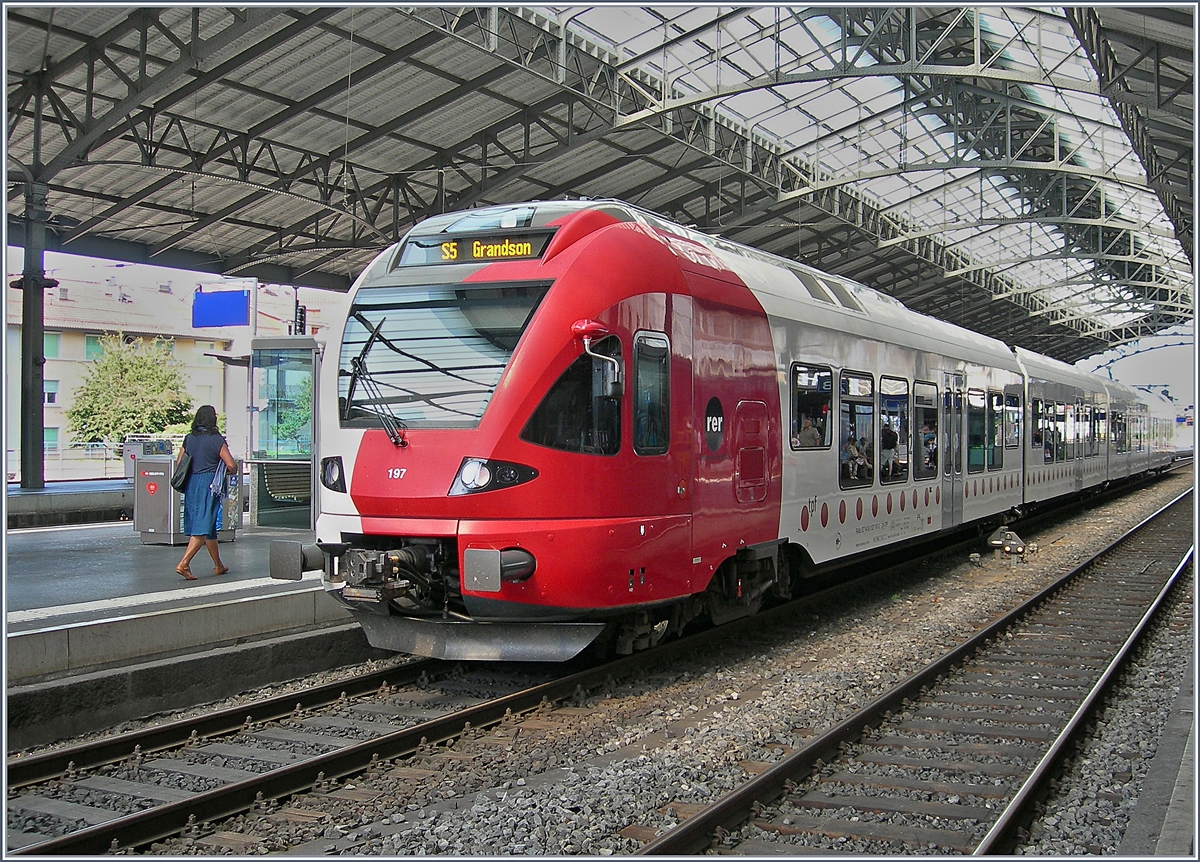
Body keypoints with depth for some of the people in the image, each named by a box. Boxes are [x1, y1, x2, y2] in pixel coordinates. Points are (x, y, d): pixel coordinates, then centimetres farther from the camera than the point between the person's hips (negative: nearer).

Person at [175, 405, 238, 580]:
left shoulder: (188, 439, 8)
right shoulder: (217, 440, -8)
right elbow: (231, 465, -10)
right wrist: (227, 468, 12)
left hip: (191, 485, 7)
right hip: (209, 485, -7)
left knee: (209, 527, 13)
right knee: (203, 528, -4)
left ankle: (218, 565, 16)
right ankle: (183, 564, -10)